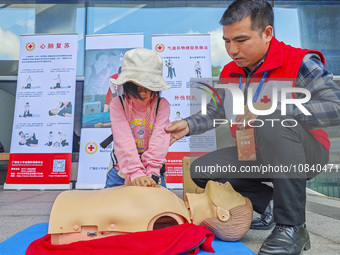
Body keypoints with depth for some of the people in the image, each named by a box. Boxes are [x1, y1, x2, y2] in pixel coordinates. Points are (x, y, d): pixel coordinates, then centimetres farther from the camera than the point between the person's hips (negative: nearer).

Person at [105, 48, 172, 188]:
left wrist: (151, 172, -29)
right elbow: (123, 139, -19)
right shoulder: (117, 104, -7)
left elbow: (160, 137, -17)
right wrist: (136, 173, -31)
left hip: (153, 173, 0)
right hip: (121, 171, 1)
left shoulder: (162, 105, -5)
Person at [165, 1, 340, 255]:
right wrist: (188, 125, -10)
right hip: (256, 156, 7)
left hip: (305, 154, -6)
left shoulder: (300, 62, -17)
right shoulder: (229, 73, 1)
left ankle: (292, 227, -24)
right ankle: (272, 204, 5)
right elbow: (215, 112, 9)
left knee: (272, 121, -38)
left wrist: (272, 108, -36)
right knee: (200, 170, -4)